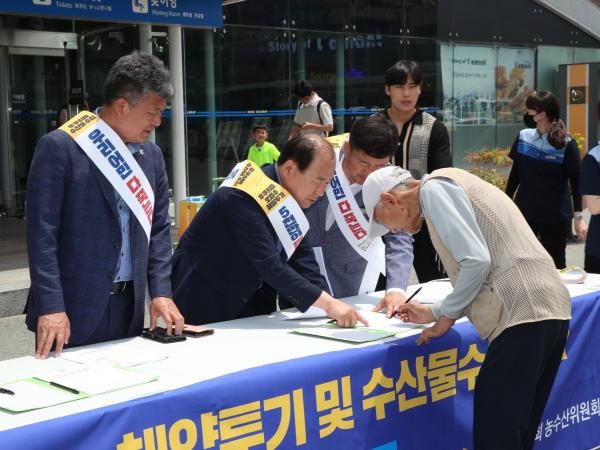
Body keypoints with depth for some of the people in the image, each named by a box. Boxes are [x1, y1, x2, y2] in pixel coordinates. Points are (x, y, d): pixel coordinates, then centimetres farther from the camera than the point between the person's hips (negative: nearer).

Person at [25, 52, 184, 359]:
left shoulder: (151, 156, 9)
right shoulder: (59, 147, -9)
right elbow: (42, 233, -12)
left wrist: (161, 292, 2)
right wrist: (50, 306, -18)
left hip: (130, 307, 6)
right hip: (73, 310, -5)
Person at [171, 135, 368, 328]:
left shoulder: (288, 195, -2)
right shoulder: (243, 198, -26)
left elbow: (299, 252, 1)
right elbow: (269, 265, -32)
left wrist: (329, 301, -11)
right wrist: (327, 303, -33)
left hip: (250, 303, 7)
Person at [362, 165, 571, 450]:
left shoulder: (433, 188, -4)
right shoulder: (449, 186, 25)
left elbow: (476, 261, -16)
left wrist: (447, 315, -1)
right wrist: (434, 313, 31)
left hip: (523, 314, -10)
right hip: (547, 309, 10)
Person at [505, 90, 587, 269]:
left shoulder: (566, 144, -11)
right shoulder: (523, 137, 0)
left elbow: (576, 181, -7)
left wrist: (578, 216, -11)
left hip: (555, 216, -3)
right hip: (524, 212, 3)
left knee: (555, 265, 9)